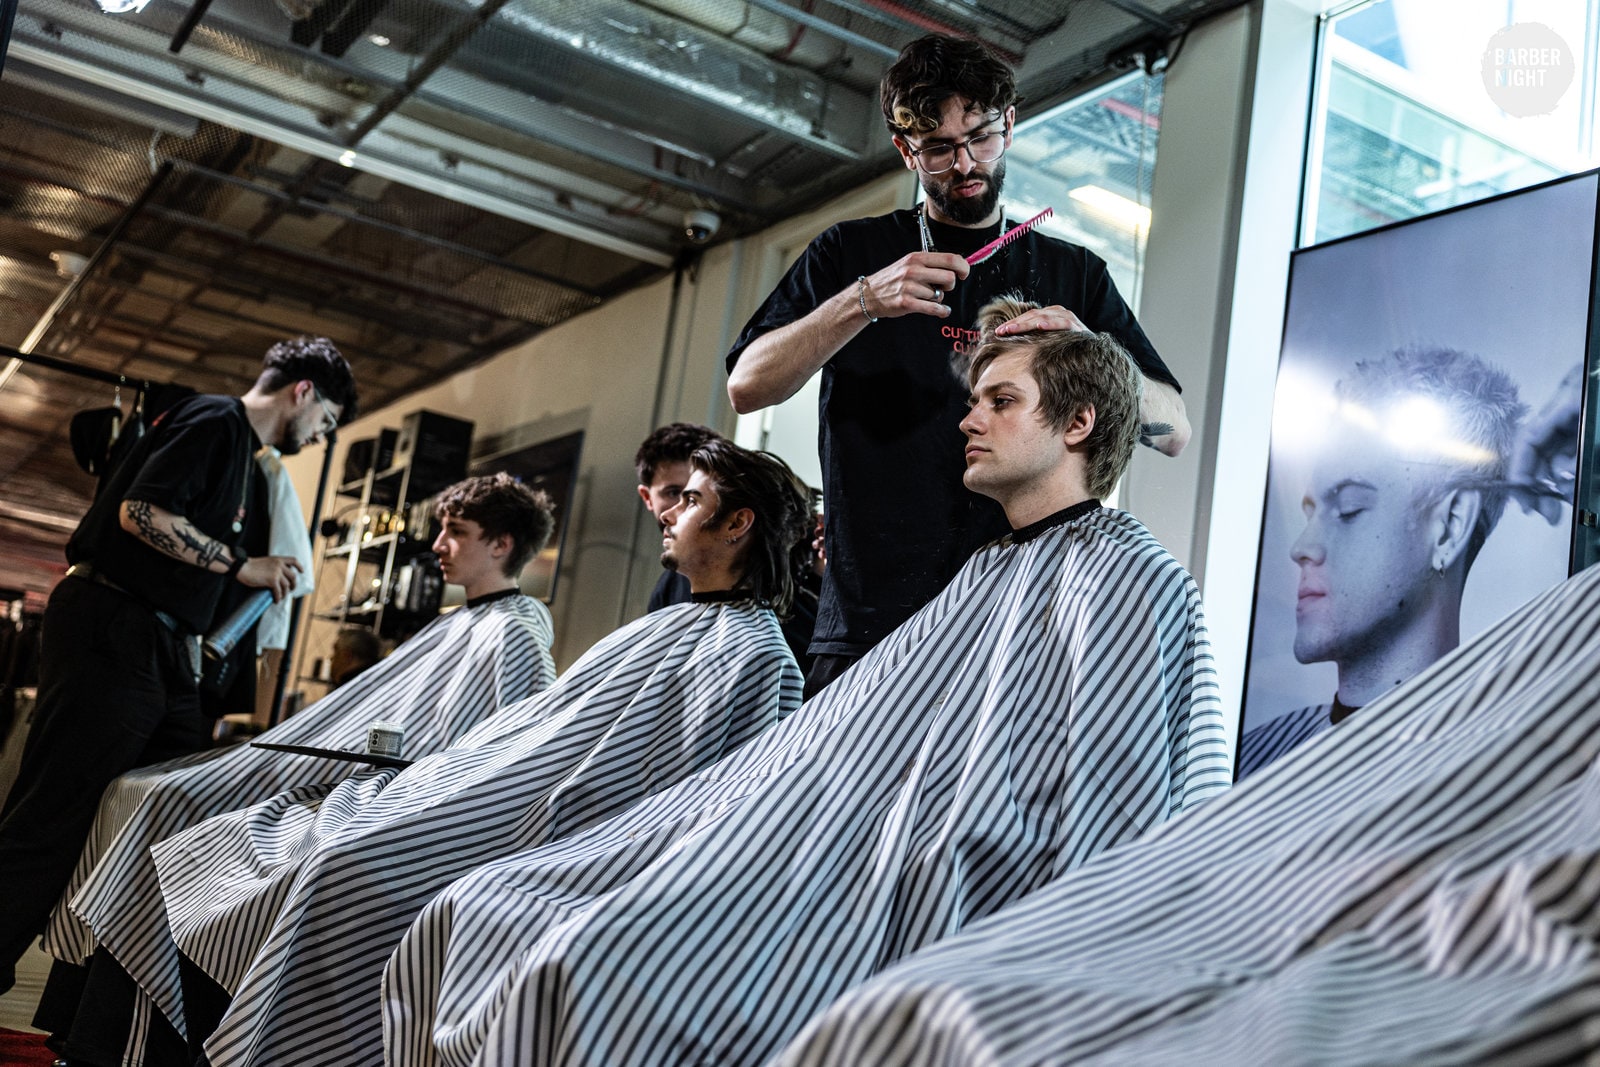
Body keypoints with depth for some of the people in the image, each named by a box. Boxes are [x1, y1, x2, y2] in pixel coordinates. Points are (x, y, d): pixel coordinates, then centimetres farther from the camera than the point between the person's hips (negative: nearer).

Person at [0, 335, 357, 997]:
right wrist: (239, 564, -12)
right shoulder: (215, 421, -8)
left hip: (163, 648, 10)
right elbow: (141, 513, -19)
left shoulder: (249, 467, 22)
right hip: (110, 636, -10)